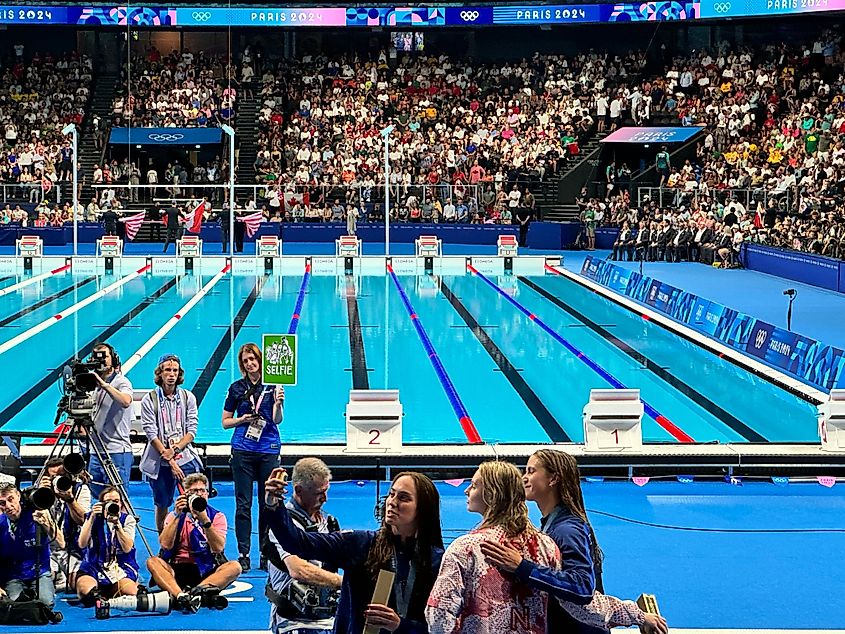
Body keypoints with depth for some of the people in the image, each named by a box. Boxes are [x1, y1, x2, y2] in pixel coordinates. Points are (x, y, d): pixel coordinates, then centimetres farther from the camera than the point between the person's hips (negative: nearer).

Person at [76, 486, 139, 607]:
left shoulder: (127, 520, 5)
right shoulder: (94, 518, 7)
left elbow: (127, 548, -11)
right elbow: (82, 544, -8)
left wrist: (117, 524, -19)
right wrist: (92, 518, -14)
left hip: (121, 568, 1)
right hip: (94, 567, -1)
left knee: (130, 592, -31)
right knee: (85, 590, -36)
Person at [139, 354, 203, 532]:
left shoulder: (188, 397, 7)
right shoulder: (149, 400, -1)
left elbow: (192, 431, 2)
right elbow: (152, 435, -6)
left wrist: (174, 449, -14)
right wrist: (170, 461, -12)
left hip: (186, 459, 1)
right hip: (160, 463, -1)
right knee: (162, 506, 7)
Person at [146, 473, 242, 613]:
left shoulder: (217, 517, 6)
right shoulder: (175, 515, 8)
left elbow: (218, 548, -10)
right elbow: (166, 545, -9)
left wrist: (204, 520, -18)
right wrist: (177, 516, -13)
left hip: (207, 572, 0)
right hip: (178, 570, 0)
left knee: (234, 567, -27)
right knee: (152, 562, -26)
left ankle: (196, 591, -49)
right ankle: (180, 595, -52)